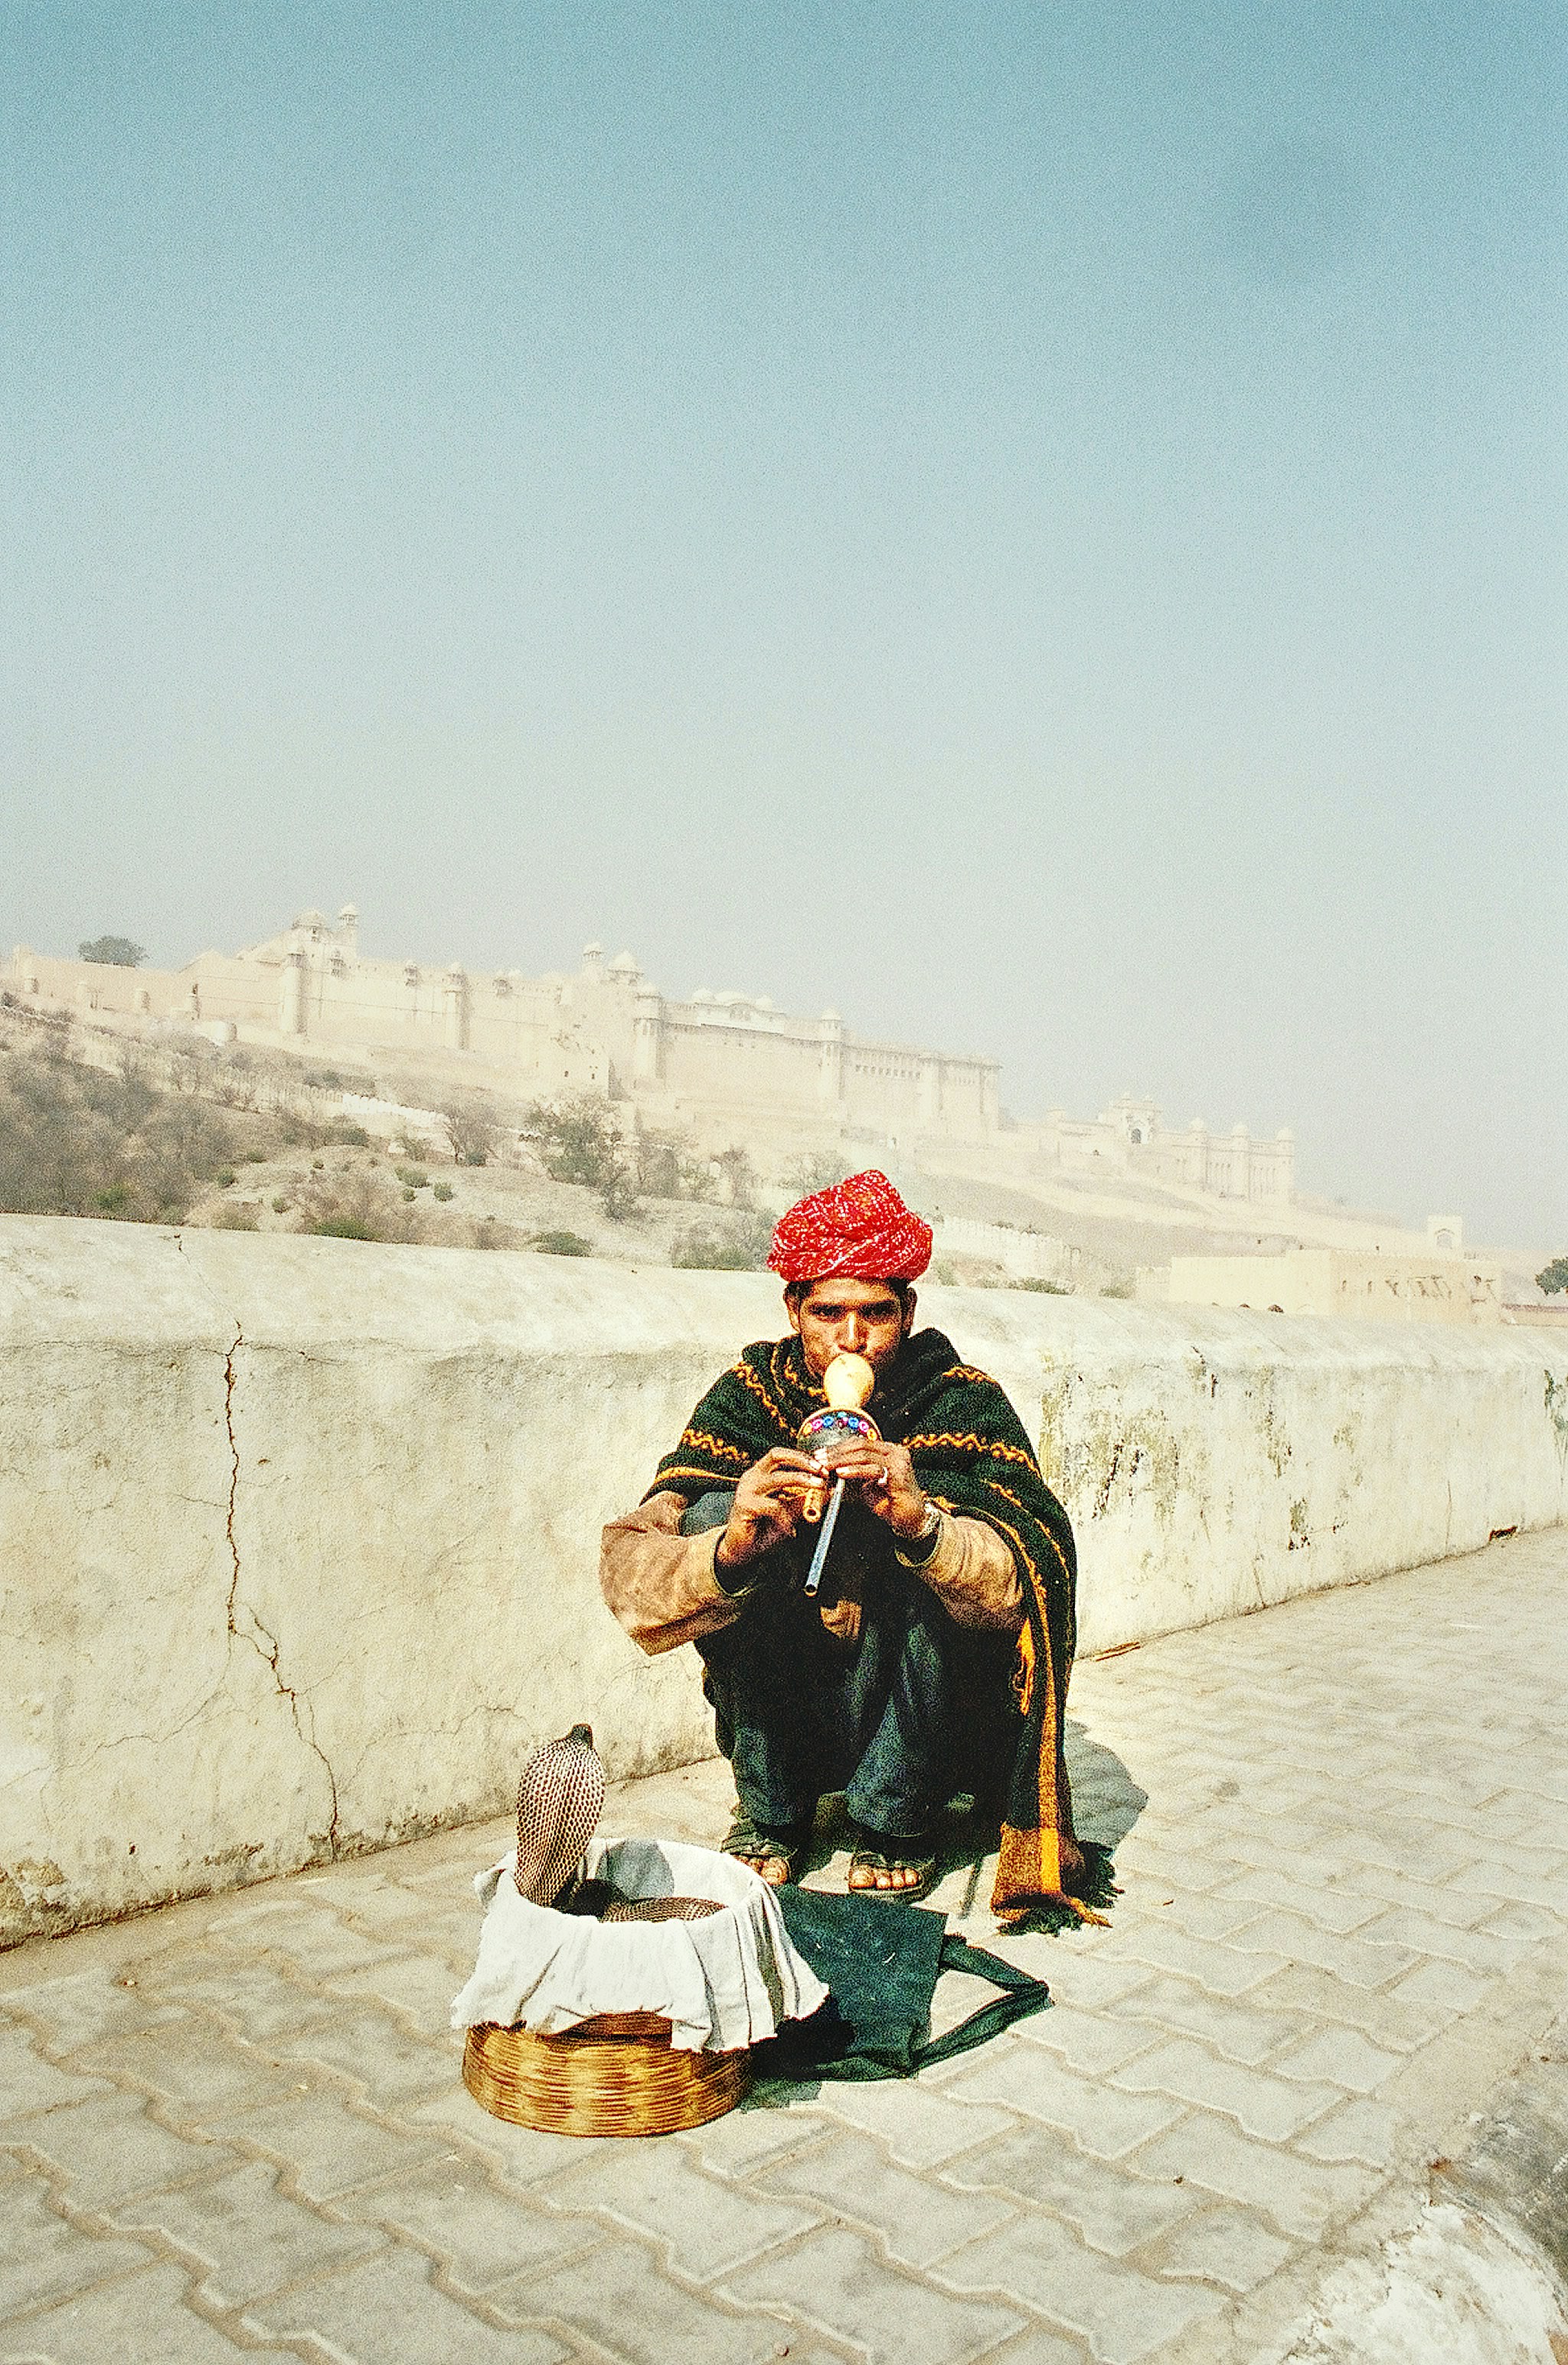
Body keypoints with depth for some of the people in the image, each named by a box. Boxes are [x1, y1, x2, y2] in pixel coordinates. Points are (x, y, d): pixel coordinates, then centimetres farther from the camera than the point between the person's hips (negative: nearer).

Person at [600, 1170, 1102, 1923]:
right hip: (784, 1717, 2)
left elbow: (1033, 1577, -26)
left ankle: (895, 1824, -7)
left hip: (926, 1714, -1)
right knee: (713, 1513, -20)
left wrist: (923, 1526, -46)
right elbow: (627, 1575, -19)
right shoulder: (753, 1392, -9)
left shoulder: (961, 1400, -12)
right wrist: (729, 1553, -41)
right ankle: (769, 1815, -5)